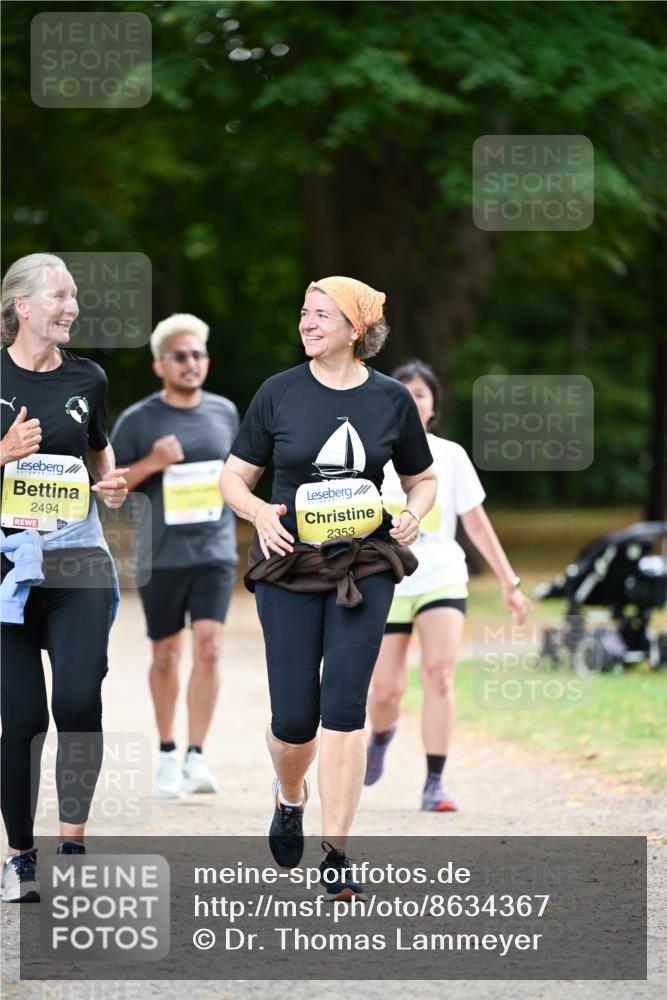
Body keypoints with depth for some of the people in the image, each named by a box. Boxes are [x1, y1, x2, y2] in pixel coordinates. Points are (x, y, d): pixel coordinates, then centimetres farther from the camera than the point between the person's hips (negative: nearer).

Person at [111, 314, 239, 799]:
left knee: (208, 647, -12)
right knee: (167, 654, 8)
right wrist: (152, 463, -16)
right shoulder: (138, 420, -3)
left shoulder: (225, 412, 8)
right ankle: (168, 754, 24)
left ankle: (196, 757, -10)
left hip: (215, 552, 1)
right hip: (159, 555, -1)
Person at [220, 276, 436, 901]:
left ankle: (335, 857, -7)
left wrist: (414, 512, -6)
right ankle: (289, 798, 35)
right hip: (289, 568, 0)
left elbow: (422, 478, 15)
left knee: (344, 709, -11)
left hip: (364, 566, 0)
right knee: (294, 718, -1)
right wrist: (259, 514, -15)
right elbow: (234, 477, 6)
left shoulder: (391, 398, 2)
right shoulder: (279, 393, 0)